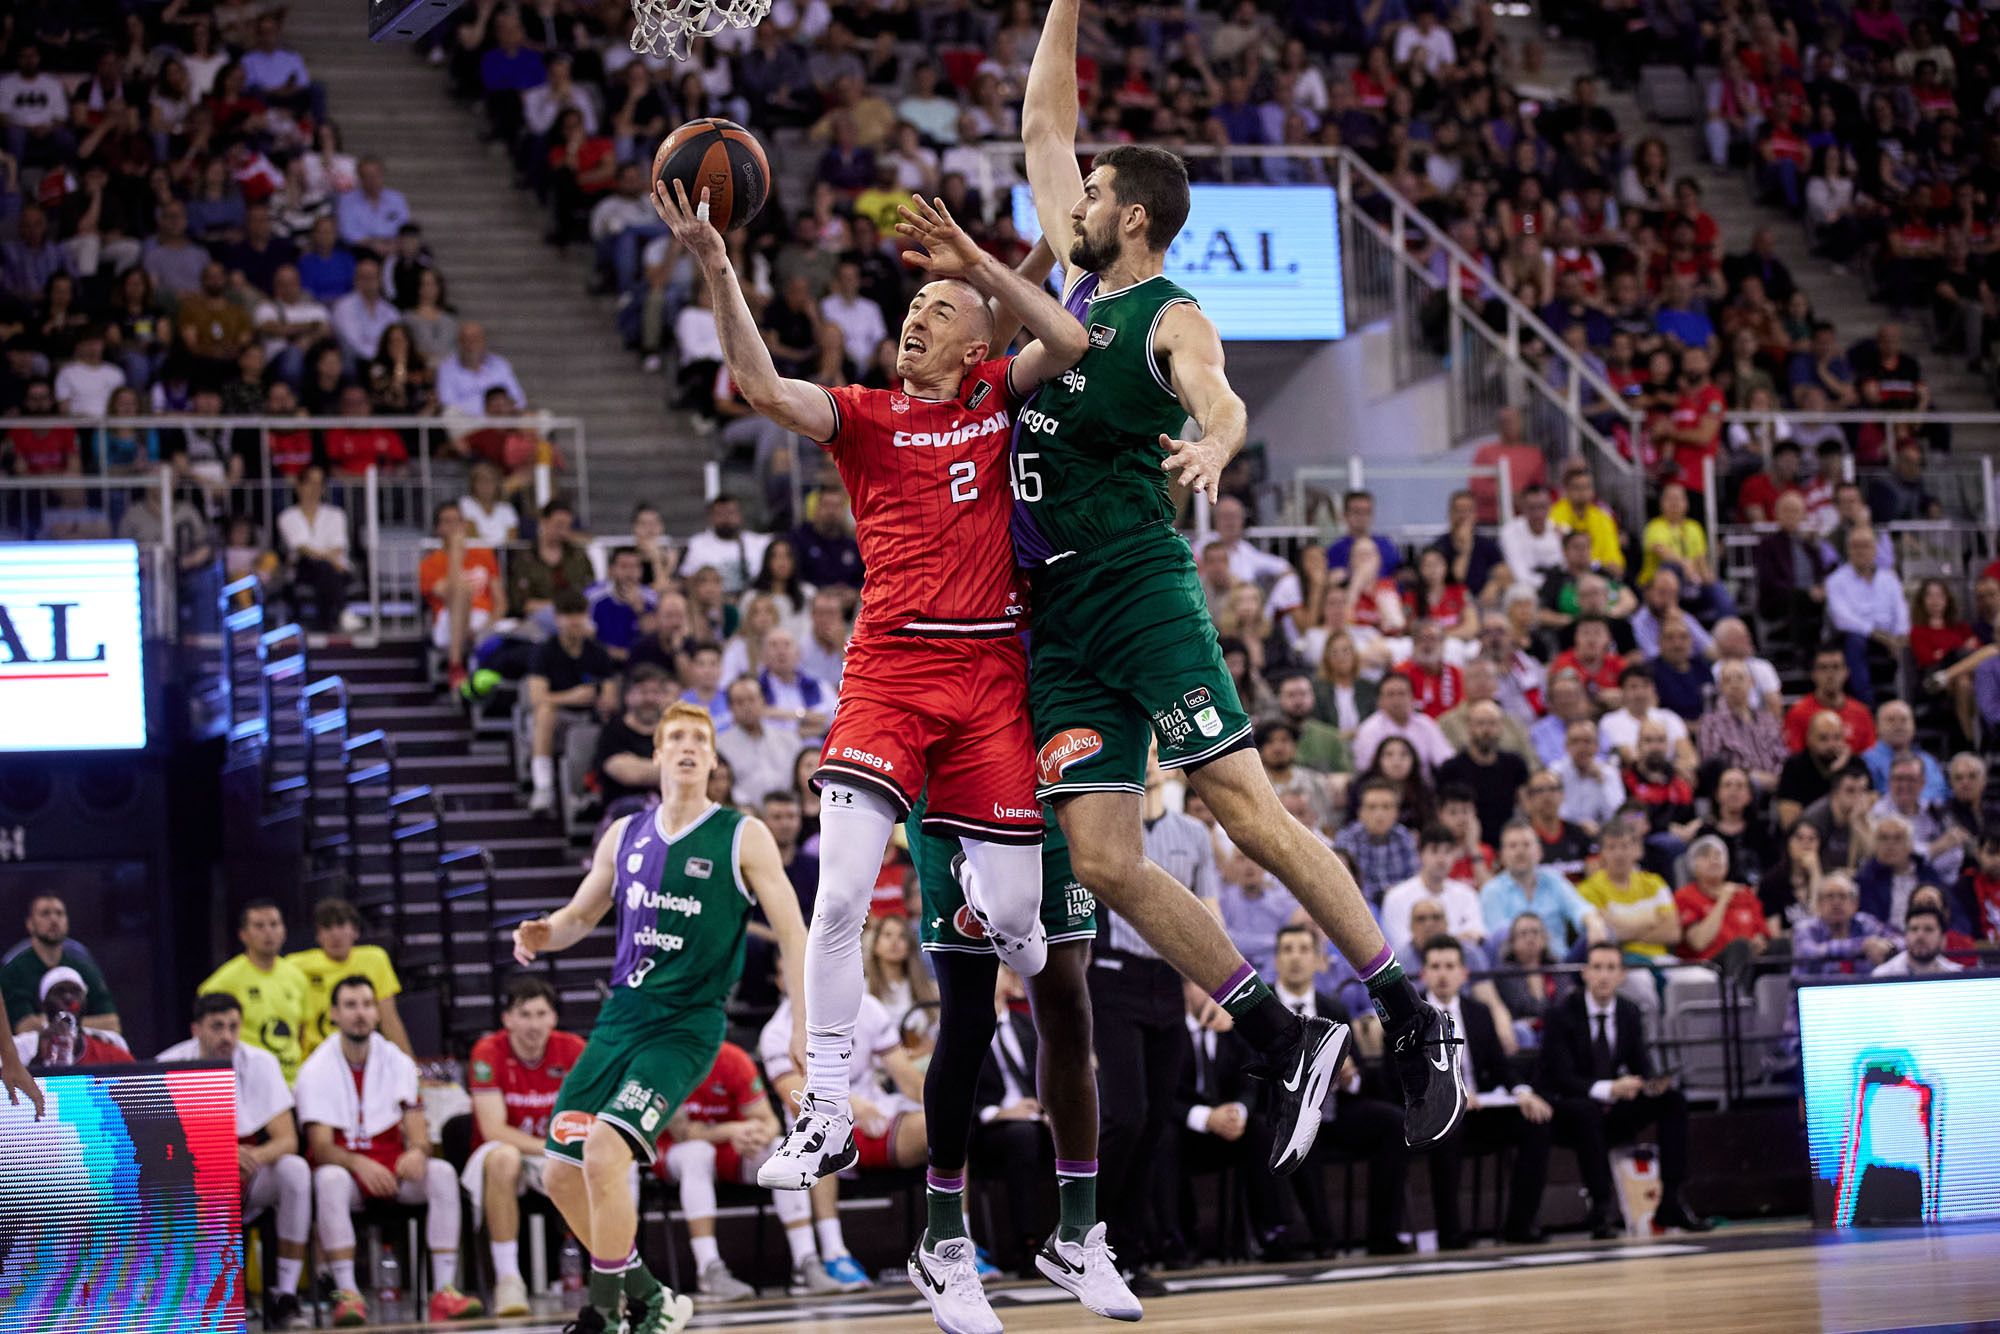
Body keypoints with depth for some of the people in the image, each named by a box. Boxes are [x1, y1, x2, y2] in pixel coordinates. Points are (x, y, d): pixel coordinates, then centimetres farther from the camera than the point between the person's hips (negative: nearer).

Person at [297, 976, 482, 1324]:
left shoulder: (398, 1063, 5)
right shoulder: (316, 1071, -5)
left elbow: (418, 1132, -1)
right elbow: (321, 1148, -13)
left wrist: (417, 1151, -27)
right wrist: (358, 1163, -34)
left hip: (393, 1166, 3)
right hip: (343, 1165, -3)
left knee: (442, 1173, -26)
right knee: (330, 1180, -37)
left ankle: (444, 1289, -30)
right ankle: (347, 1294, -38)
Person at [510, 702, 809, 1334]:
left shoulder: (743, 837, -3)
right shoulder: (624, 835, 10)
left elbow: (791, 932, -4)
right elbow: (580, 914, 22)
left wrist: (805, 1021, -13)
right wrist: (543, 935, -1)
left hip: (687, 1026, -6)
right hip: (621, 1016, 6)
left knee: (604, 1150, -24)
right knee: (561, 1173, 4)